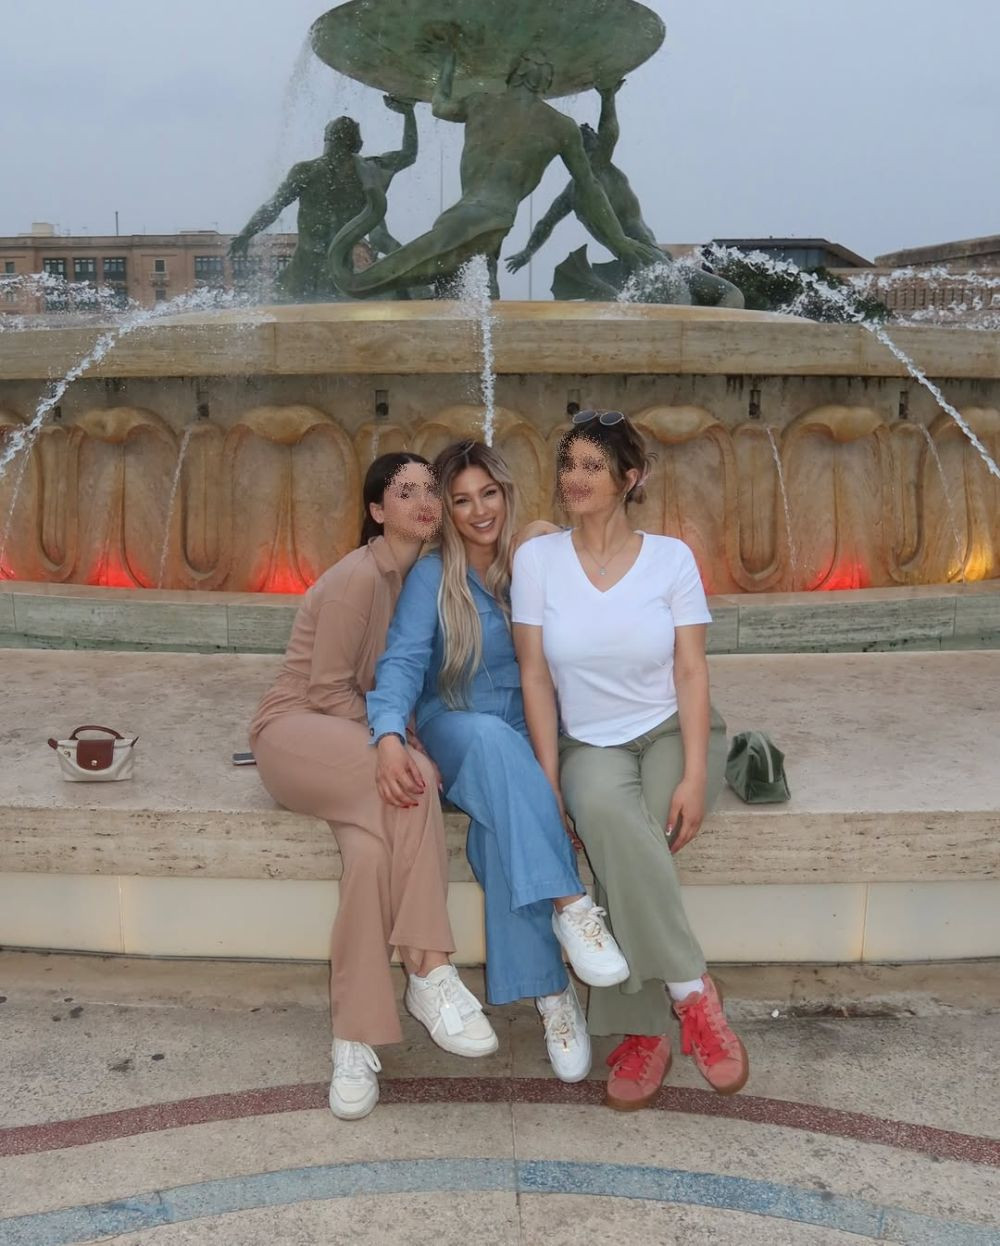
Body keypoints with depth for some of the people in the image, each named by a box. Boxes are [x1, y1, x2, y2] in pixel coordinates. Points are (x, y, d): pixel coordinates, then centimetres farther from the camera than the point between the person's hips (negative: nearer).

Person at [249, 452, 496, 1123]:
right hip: (296, 732, -5)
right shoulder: (358, 576, -13)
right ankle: (430, 972, -30)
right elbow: (328, 688, -14)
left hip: (362, 744, 5)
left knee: (375, 843, -29)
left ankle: (356, 1039, -27)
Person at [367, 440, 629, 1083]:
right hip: (454, 733, -1)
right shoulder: (432, 577, -2)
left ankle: (549, 991, -31)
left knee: (503, 825, -34)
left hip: (527, 734, 1)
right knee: (493, 737, -39)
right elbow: (403, 661, -16)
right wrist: (390, 737, -35)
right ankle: (570, 904, -42)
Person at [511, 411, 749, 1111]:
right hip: (589, 744, 1)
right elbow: (535, 674, -2)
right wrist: (549, 781, -12)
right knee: (605, 811, -35)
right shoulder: (538, 558, 1)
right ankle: (691, 990, -24)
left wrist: (693, 777, -18)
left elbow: (692, 672, -5)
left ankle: (640, 1032, -18)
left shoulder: (671, 557, -1)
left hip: (673, 732, 0)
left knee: (628, 843, -32)